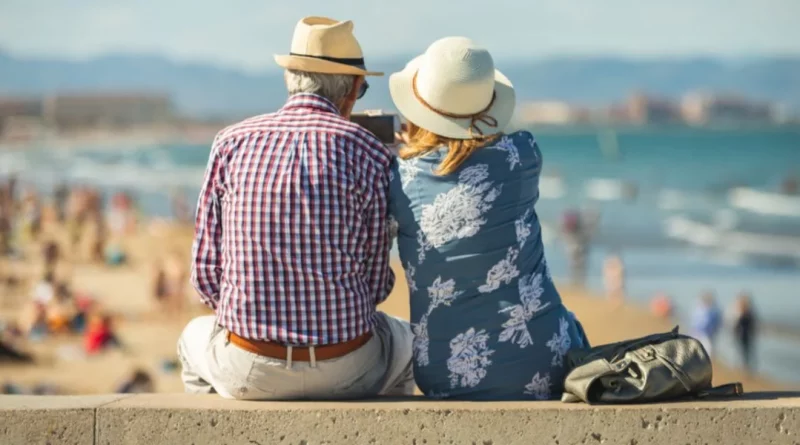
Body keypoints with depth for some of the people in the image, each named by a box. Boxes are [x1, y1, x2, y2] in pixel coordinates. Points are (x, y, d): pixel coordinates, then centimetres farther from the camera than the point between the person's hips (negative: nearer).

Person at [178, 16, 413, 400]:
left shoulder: (232, 143, 0)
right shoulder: (368, 152, -4)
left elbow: (206, 273, 2)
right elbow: (376, 284, -1)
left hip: (246, 371, 1)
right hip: (346, 370, -1)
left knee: (196, 338, 38)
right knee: (403, 340, 35)